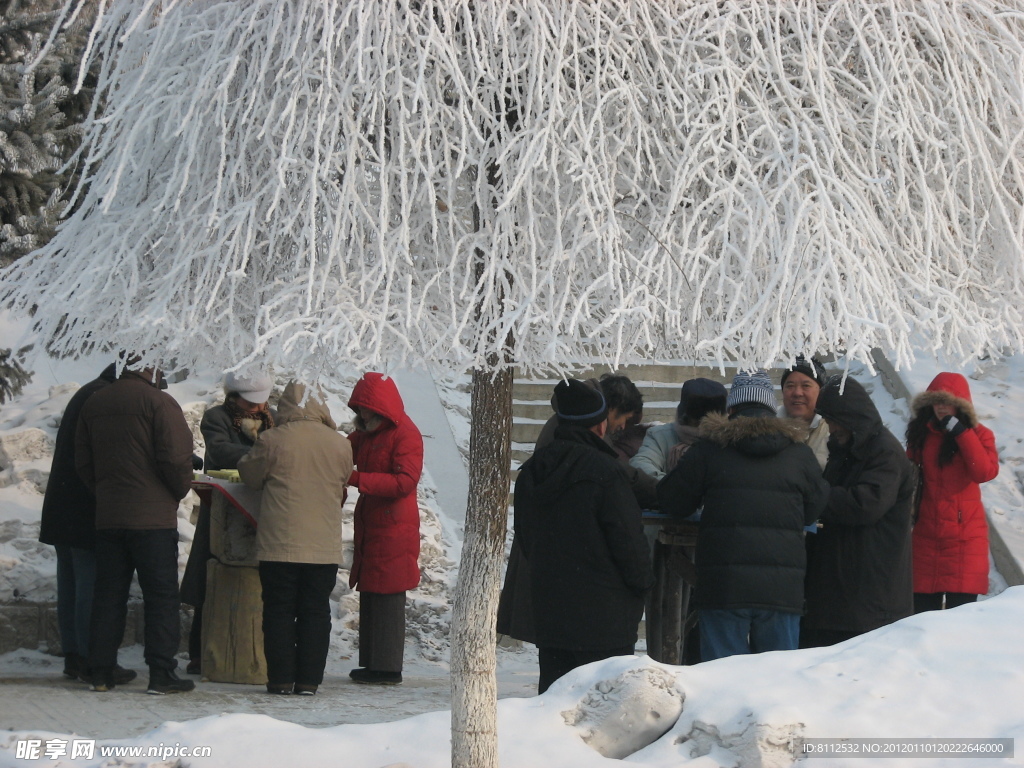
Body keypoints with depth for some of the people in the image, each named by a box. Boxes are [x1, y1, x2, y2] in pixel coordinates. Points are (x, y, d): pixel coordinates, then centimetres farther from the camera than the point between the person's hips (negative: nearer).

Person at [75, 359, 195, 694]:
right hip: (153, 516, -6)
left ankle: (101, 672, 9)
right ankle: (161, 674, -5)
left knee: (108, 595, 10)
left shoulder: (93, 404, 12)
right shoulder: (158, 402, -9)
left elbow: (82, 463, 14)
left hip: (106, 517, 6)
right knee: (161, 595, -2)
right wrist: (179, 491, 3)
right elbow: (176, 457, -14)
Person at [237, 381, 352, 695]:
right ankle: (309, 680, 7)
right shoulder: (340, 445, 1)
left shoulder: (273, 440, -10)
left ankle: (281, 678, 6)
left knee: (279, 611, 6)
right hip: (324, 547, 2)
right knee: (315, 612, 8)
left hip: (279, 544, -2)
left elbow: (249, 475, 4)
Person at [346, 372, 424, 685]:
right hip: (369, 526, 9)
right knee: (369, 595, 11)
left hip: (394, 527, -9)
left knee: (387, 597, -7)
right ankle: (372, 664, 16)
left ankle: (387, 668, -3)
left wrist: (356, 479, -27)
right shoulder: (366, 433, 15)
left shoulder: (405, 434, -13)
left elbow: (404, 481, -22)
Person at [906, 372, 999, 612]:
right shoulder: (920, 434, 10)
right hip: (925, 536, 3)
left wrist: (959, 431, -17)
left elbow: (985, 472, -17)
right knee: (922, 611, 4)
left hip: (964, 536, -3)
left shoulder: (979, 435, 0)